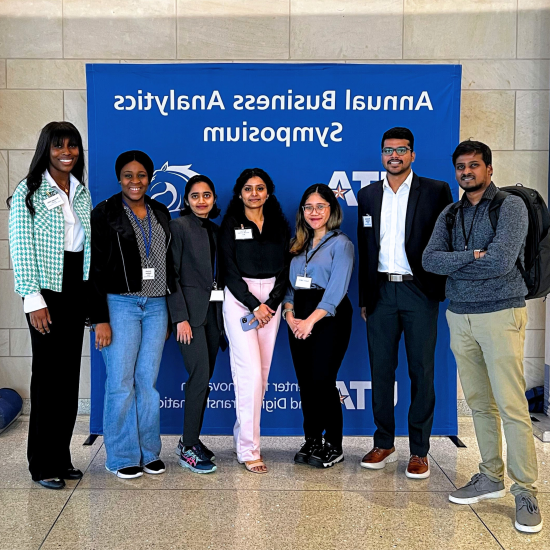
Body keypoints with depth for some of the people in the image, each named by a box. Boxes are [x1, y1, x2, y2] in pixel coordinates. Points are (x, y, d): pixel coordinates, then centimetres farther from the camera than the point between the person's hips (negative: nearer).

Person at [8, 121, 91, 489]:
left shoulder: (81, 192, 12)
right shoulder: (29, 192, -5)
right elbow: (21, 248, -9)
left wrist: (91, 293, 12)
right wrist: (34, 299, -14)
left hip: (78, 287, 6)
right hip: (48, 291, -6)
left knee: (70, 374, 8)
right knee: (49, 373, -1)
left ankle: (62, 457, 20)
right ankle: (43, 465, 11)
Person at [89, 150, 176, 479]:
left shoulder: (161, 213, 12)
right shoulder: (105, 214, -2)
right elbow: (95, 269, -5)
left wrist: (170, 313, 13)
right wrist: (100, 319, -11)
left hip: (156, 307, 4)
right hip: (120, 305, -4)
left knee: (148, 382, 8)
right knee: (121, 384, -1)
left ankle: (149, 452, 19)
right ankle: (122, 458, 12)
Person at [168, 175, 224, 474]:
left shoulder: (214, 230, 15)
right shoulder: (178, 226, -5)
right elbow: (171, 274, -10)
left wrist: (224, 313, 8)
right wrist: (180, 317, -16)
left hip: (213, 310, 7)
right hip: (190, 309, -7)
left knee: (203, 378, 9)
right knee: (200, 376, -11)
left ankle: (191, 439, 21)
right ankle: (188, 448, -1)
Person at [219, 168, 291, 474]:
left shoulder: (280, 225, 11)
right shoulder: (231, 225, 2)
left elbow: (285, 269, 6)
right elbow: (229, 271, -5)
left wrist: (270, 305, -7)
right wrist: (254, 305, -12)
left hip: (271, 301, 4)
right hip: (240, 299, -4)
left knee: (262, 372, 5)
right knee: (250, 371, -12)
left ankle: (243, 434, 21)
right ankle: (248, 449, -6)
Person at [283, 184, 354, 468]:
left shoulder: (340, 243, -3)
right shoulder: (298, 244, 16)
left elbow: (336, 290, -12)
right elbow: (289, 283, 13)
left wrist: (310, 320, -19)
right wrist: (290, 314, -4)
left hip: (328, 317, -6)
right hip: (299, 318, 6)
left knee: (322, 380, -7)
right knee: (305, 381, 6)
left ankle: (334, 446, 7)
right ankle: (312, 441, 18)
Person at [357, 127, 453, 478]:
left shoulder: (436, 191, 1)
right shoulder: (368, 195, 12)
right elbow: (365, 248, 14)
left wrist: (442, 289, -8)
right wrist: (364, 297, 12)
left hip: (419, 292, -3)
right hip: (381, 293, 3)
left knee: (422, 372, 3)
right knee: (381, 370, 8)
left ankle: (419, 452, 14)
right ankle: (384, 445, 21)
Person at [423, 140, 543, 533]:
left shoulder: (511, 206, -4)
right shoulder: (449, 215, 12)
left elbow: (501, 262, -18)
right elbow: (430, 260, -2)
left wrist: (453, 262, -6)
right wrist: (472, 257, -15)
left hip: (501, 314, -5)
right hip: (460, 316, 6)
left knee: (511, 406, -7)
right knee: (479, 404, 12)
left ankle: (526, 493, 4)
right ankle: (492, 478, 24)